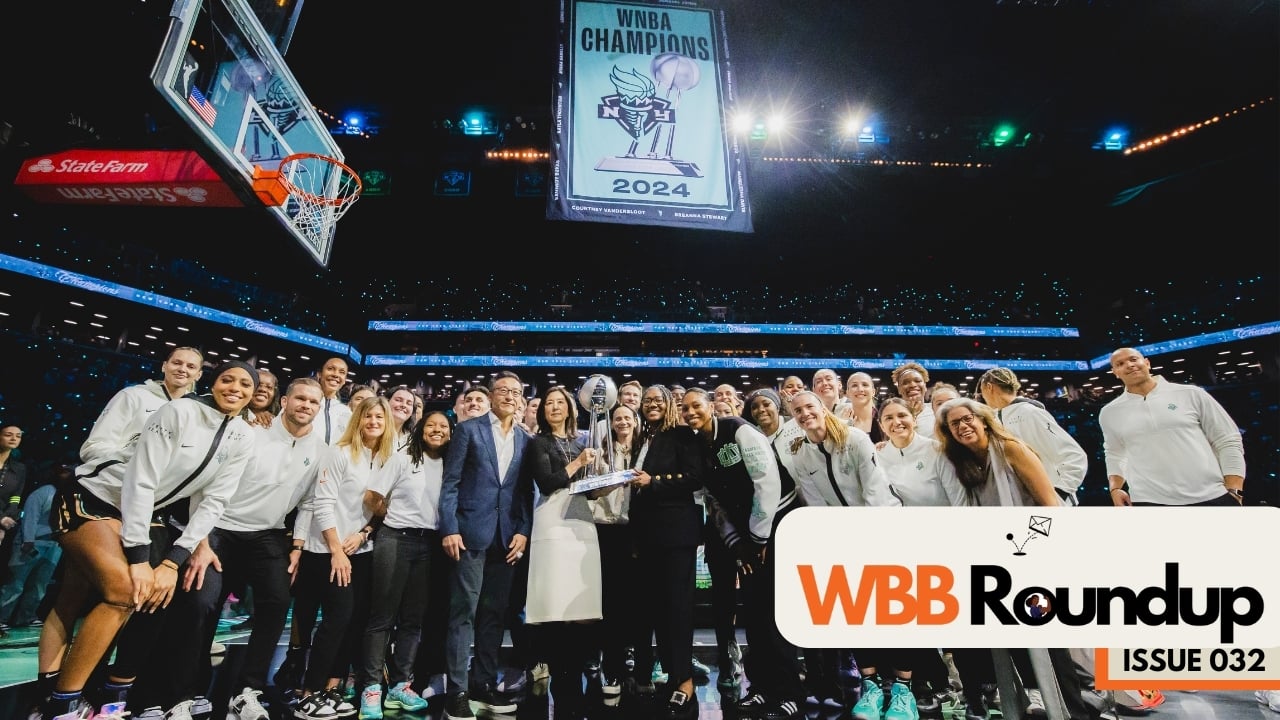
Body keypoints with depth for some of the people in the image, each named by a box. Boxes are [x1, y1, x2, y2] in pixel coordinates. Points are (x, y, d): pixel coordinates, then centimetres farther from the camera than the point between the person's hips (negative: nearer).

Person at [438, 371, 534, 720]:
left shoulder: (525, 440, 11)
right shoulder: (468, 429, 0)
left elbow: (526, 491, 10)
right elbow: (450, 483, -4)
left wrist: (523, 531, 0)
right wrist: (449, 528, -11)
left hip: (507, 536, 4)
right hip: (471, 531, -4)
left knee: (494, 613, 11)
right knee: (463, 612, 1)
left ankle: (484, 684, 24)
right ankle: (458, 691, 12)